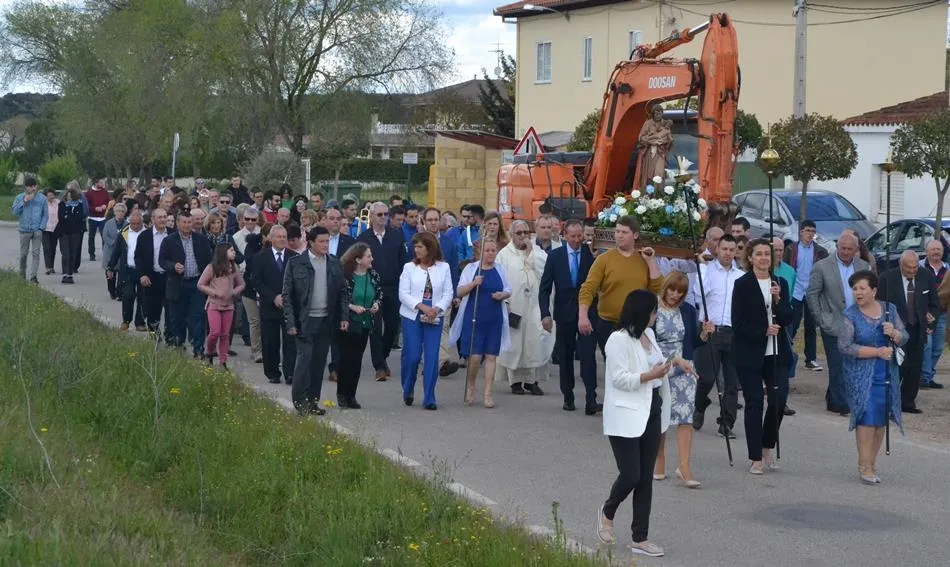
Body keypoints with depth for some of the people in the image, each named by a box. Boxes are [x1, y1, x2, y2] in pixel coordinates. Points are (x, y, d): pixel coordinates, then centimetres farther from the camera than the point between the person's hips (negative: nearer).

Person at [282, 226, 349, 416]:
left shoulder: (334, 264, 8)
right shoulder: (295, 263, -4)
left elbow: (342, 292, 11)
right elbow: (287, 294, -3)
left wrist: (344, 316, 1)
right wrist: (290, 322, -9)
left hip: (326, 320, 4)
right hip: (305, 320, -4)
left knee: (319, 361, 7)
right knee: (304, 357, -9)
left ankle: (313, 400, 15)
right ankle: (300, 400, 0)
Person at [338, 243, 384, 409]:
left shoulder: (373, 275, 3)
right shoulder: (345, 276, -13)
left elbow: (380, 293, 16)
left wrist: (377, 304, -3)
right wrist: (352, 307, -18)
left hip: (365, 324, 5)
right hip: (347, 324, -5)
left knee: (357, 359, 7)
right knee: (346, 359, -2)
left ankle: (351, 395, 14)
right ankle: (342, 394, 11)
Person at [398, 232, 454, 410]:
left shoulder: (443, 267, 4)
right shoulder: (409, 267, 3)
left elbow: (448, 293, 3)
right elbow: (403, 294, -4)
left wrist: (437, 309, -14)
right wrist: (422, 306, -16)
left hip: (435, 317, 1)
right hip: (412, 316, 0)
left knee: (432, 357, -4)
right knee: (412, 355, -3)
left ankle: (429, 399, 0)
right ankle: (407, 391, 22)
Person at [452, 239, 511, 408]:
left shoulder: (500, 270, 9)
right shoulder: (471, 268, 1)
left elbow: (508, 291, 16)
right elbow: (460, 292, -3)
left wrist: (503, 294, -7)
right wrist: (473, 283, -20)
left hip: (494, 319, 3)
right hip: (474, 318, -2)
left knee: (491, 356, 2)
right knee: (475, 356, -7)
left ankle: (487, 394, 7)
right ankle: (470, 386, 19)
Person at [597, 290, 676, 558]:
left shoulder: (648, 334, 11)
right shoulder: (619, 339, -15)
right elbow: (620, 378, -20)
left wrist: (672, 361, 10)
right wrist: (651, 375, -25)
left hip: (651, 413, 8)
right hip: (626, 416, -8)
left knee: (646, 478, 8)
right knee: (630, 475, -9)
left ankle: (640, 539, 13)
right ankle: (607, 512, 23)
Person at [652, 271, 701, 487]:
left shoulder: (688, 311, 7)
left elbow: (692, 342, 13)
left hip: (683, 370, 2)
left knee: (686, 416, -10)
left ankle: (684, 467, -13)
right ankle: (659, 465, 21)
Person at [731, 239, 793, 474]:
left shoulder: (780, 284, 9)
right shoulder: (742, 285, -3)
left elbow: (788, 319, 3)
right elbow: (738, 323, -7)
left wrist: (778, 299, -13)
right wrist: (764, 331, -15)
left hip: (777, 353, 3)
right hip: (750, 353, -3)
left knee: (779, 400, -3)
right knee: (754, 402, -1)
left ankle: (767, 447, 19)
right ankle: (756, 458, 5)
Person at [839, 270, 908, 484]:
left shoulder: (889, 309, 5)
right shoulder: (850, 315, -7)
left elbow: (904, 338, 5)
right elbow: (845, 347, -15)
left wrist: (893, 333, -18)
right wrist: (877, 351, -18)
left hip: (887, 373, 4)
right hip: (861, 374, -4)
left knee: (881, 418, 6)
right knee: (867, 416, -10)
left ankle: (870, 462, 18)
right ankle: (865, 466, -4)